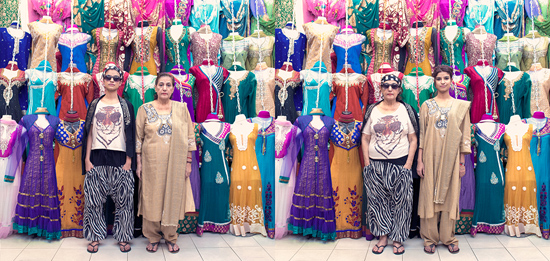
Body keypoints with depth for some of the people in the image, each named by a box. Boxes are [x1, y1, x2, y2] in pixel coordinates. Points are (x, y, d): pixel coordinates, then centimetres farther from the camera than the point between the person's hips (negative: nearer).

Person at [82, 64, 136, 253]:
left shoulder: (126, 106, 7)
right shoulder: (94, 105, 11)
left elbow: (130, 135, 4)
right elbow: (89, 134, 9)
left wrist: (129, 159, -5)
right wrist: (87, 159, 0)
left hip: (119, 158, -1)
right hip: (97, 158, 1)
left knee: (123, 199, 0)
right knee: (93, 199, 2)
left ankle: (123, 237, 10)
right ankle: (95, 237, 14)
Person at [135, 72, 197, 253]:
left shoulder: (182, 108, 3)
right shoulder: (145, 109, 1)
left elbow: (189, 137, 5)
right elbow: (138, 138, 3)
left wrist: (188, 162, 1)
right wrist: (139, 164, -1)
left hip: (176, 163, 1)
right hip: (152, 162, -1)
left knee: (173, 197, 6)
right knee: (152, 197, 5)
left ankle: (171, 238, 22)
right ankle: (153, 238, 21)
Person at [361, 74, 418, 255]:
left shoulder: (406, 110, 2)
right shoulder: (372, 110, 4)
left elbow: (413, 139, 2)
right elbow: (365, 139, 6)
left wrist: (408, 164, -6)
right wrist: (367, 163, -2)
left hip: (400, 164, -1)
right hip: (375, 164, 1)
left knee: (400, 201, 2)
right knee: (378, 201, 6)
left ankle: (397, 238, 15)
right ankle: (382, 237, 19)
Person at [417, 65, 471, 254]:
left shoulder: (461, 106, 6)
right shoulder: (427, 105, 5)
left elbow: (465, 135, 6)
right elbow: (421, 134, 3)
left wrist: (462, 162, 2)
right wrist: (419, 160, -2)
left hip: (451, 157, 0)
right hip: (431, 157, 0)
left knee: (450, 195, 5)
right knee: (429, 195, 2)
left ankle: (448, 237, 17)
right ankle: (430, 238, 11)